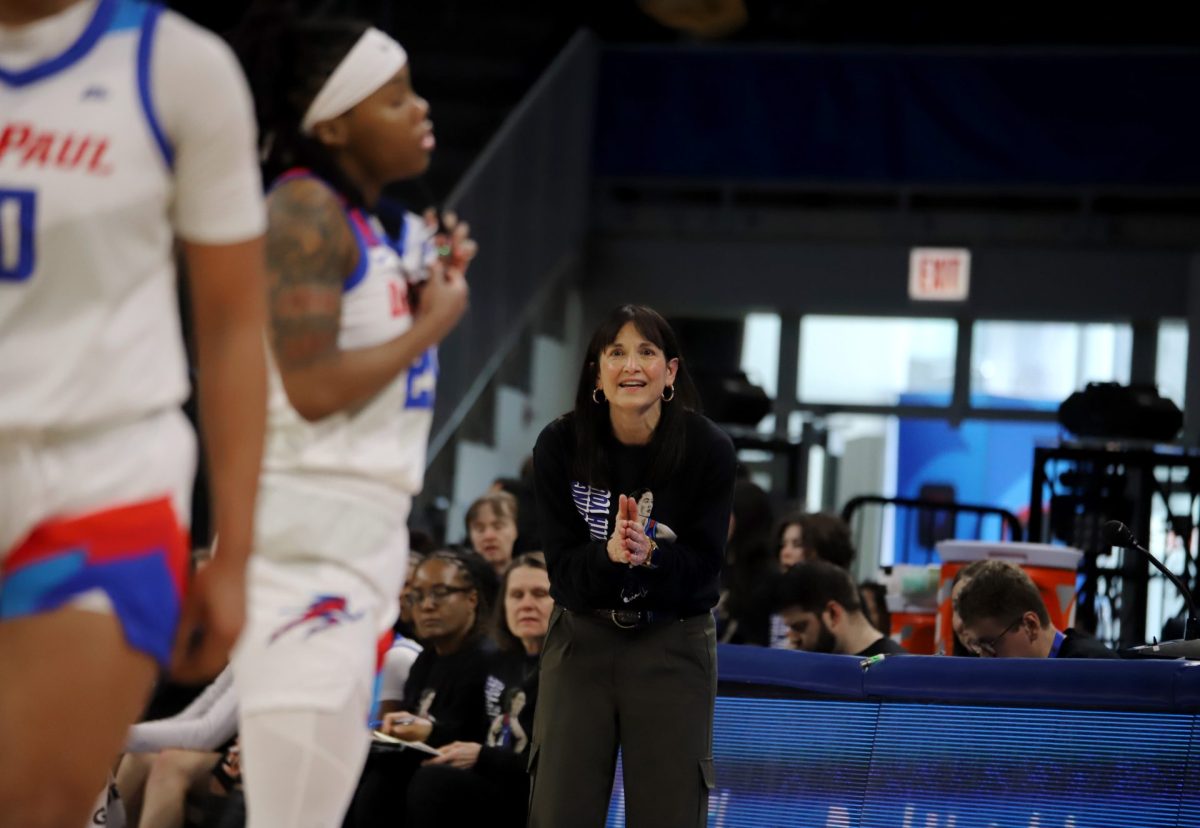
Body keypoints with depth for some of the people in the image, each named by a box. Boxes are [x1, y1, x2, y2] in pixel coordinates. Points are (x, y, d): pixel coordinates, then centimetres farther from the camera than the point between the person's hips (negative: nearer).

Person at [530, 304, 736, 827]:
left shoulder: (708, 449, -11)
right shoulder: (559, 445, -9)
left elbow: (702, 566, -10)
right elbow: (562, 566, -9)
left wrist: (650, 554, -31)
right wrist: (609, 554, -31)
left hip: (673, 645, -1)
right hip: (582, 639, 1)